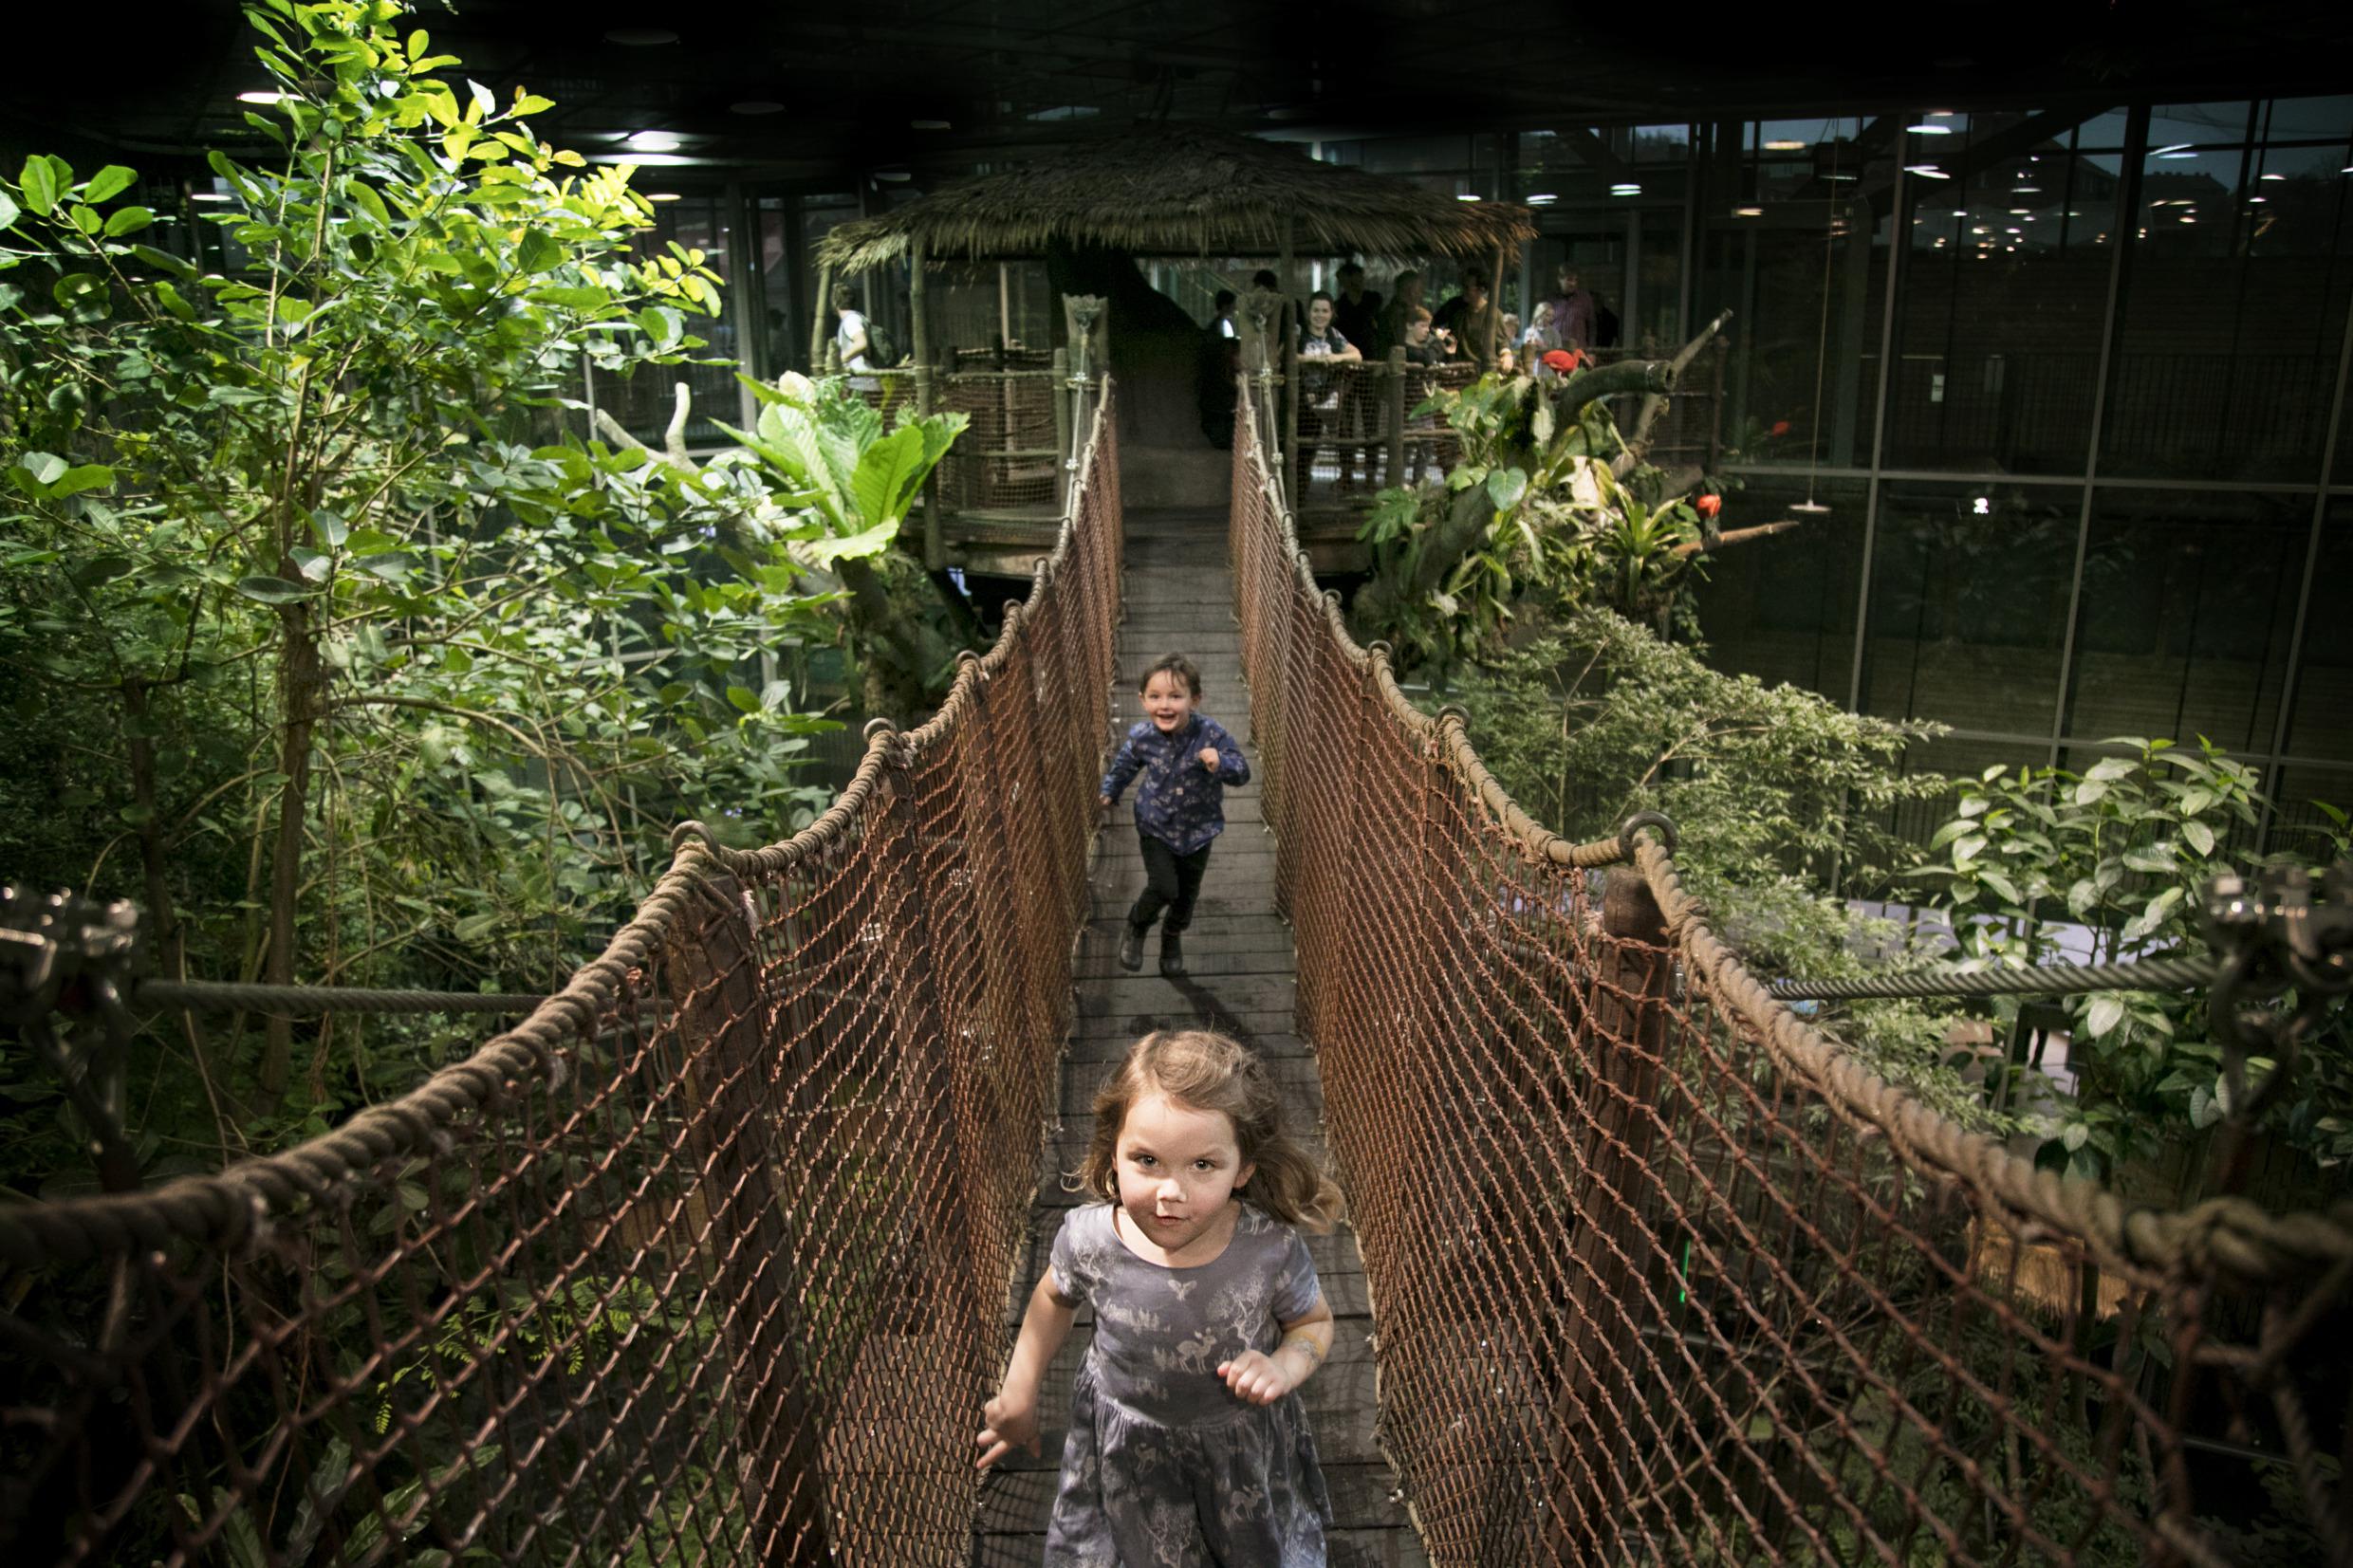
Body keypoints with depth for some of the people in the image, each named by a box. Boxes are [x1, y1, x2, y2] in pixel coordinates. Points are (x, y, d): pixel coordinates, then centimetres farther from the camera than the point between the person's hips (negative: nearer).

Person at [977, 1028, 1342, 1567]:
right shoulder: (1087, 1239, -29)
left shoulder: (1272, 1248, -32)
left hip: (1243, 1438, 0)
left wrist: (1285, 1367, -30)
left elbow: (1315, 1323, -10)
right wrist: (1018, 1392, 0)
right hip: (1127, 1441, 1)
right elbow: (1055, 1299, -3)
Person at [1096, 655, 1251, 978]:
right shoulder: (1141, 736, -19)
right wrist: (1109, 792, 12)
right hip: (1155, 826, -1)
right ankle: (1135, 929, 19)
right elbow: (1124, 765, 4)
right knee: (1163, 887, -13)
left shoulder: (1211, 733, -26)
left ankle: (1172, 936, 46)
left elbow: (1242, 773, -22)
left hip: (1198, 828, 1)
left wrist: (1220, 764, -41)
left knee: (1187, 891, 15)